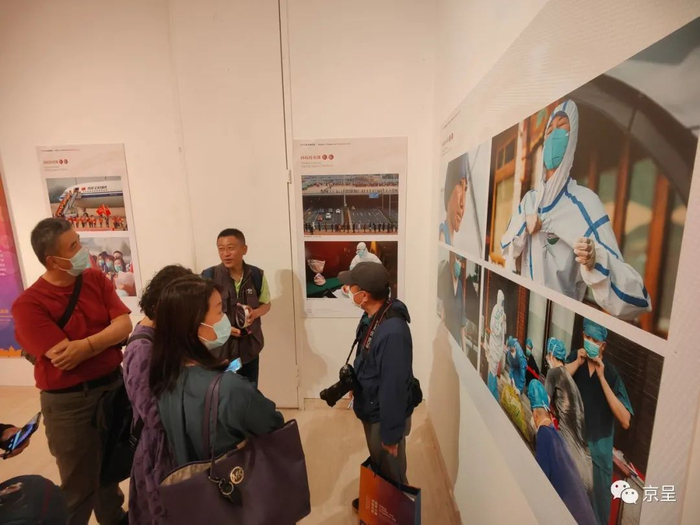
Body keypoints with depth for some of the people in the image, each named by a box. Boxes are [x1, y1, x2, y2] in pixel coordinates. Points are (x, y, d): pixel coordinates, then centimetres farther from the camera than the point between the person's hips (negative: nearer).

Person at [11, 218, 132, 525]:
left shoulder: (96, 278, -2)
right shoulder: (29, 304, -17)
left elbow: (124, 326, -10)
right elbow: (64, 358, -23)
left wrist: (84, 345, -22)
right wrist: (107, 337, -12)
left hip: (113, 386, 5)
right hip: (69, 402, -5)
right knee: (80, 485, 15)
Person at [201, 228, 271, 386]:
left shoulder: (257, 275, -6)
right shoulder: (208, 277, -12)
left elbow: (266, 304, 8)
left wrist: (255, 313, -15)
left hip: (250, 347, 2)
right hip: (220, 349, -2)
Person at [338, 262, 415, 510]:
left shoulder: (393, 332, -36)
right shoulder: (371, 316, -7)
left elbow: (394, 387, -29)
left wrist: (391, 434, -20)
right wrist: (353, 382, 15)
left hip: (385, 415, -8)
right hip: (370, 408, 9)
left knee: (390, 473, 19)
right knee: (376, 464, 32)